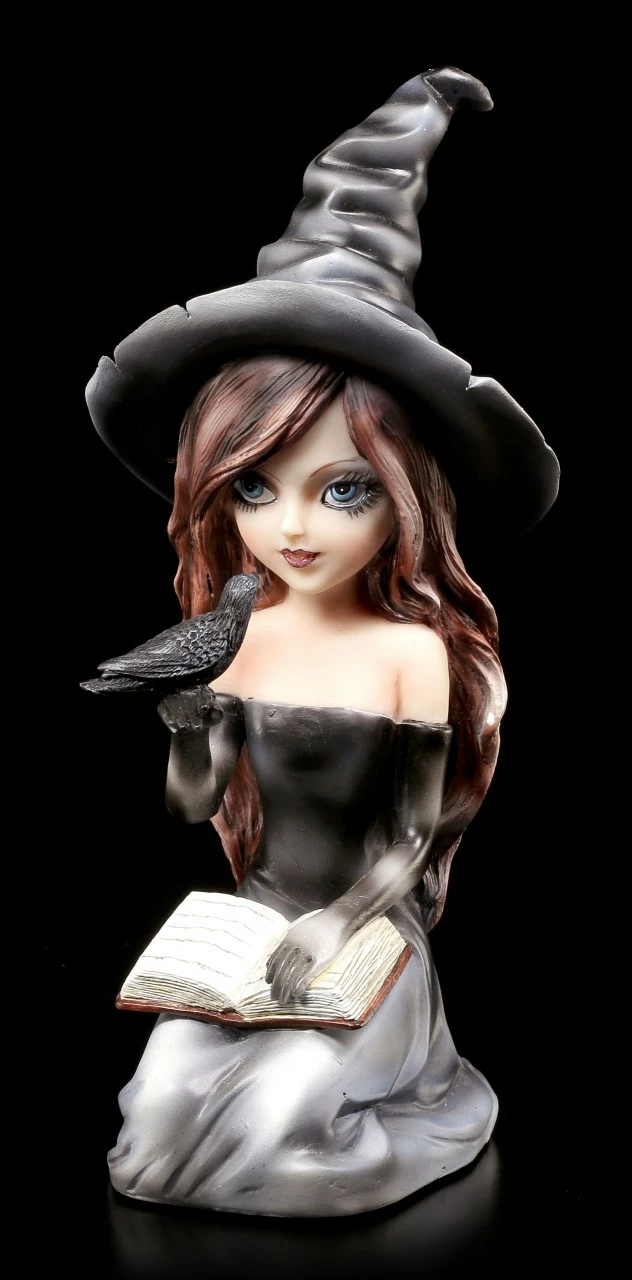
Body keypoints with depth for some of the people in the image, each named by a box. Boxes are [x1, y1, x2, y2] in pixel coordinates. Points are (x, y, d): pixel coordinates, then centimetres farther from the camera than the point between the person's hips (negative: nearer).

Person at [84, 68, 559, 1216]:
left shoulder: (413, 651, -16)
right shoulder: (237, 635, -4)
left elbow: (416, 840, -9)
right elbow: (196, 804, 2)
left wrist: (336, 927, -19)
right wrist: (189, 719, -16)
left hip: (364, 938, -4)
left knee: (270, 1123, -20)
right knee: (174, 1089, -11)